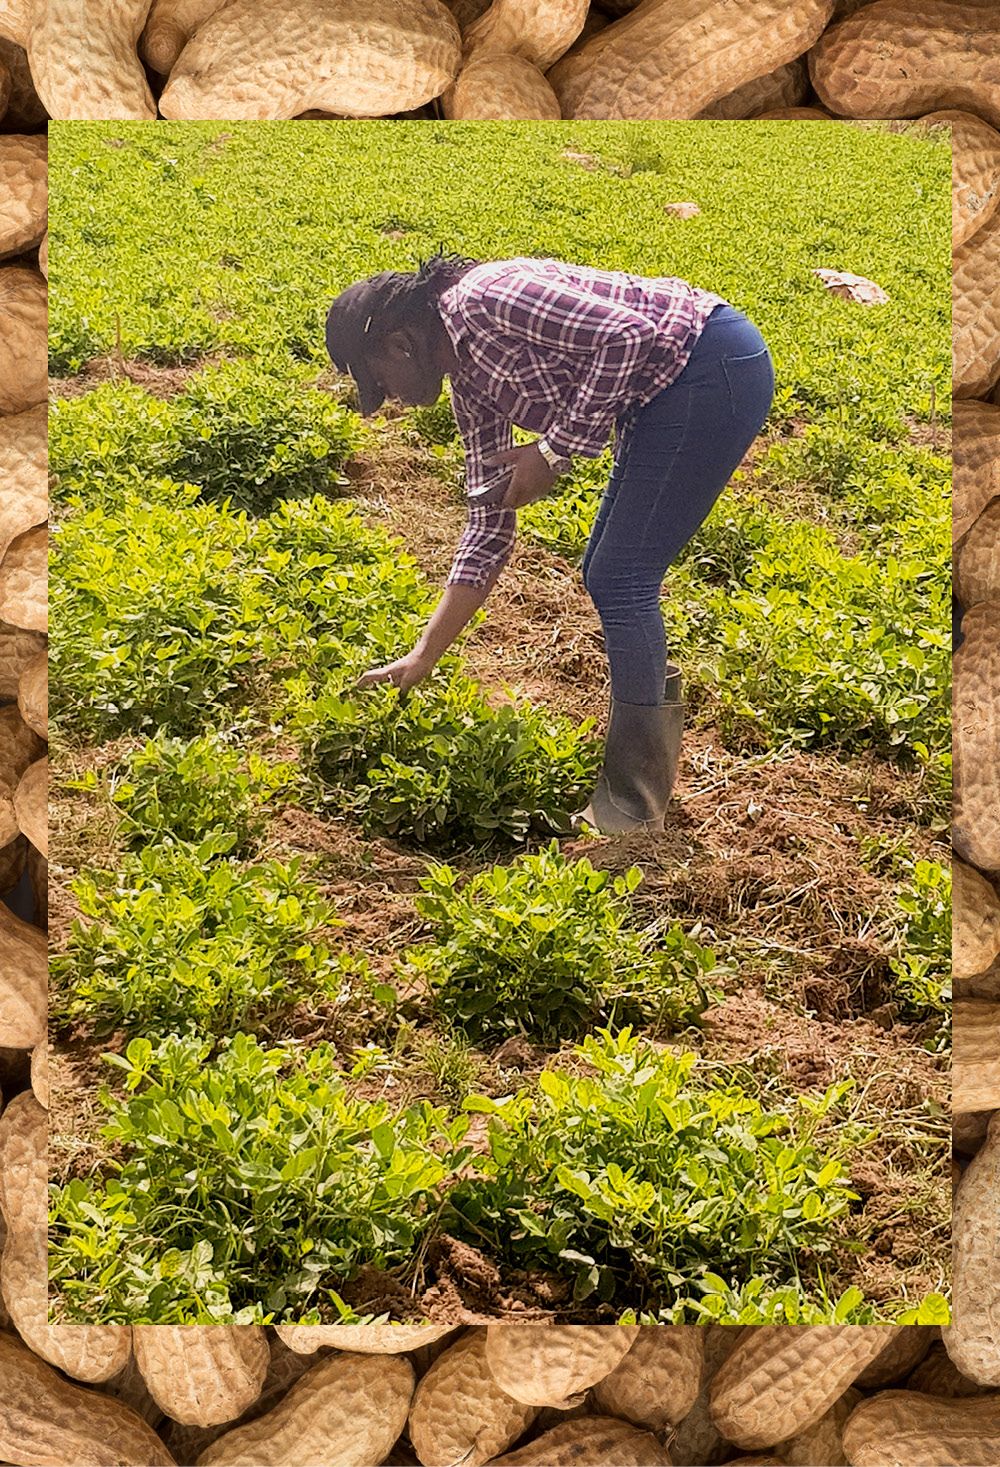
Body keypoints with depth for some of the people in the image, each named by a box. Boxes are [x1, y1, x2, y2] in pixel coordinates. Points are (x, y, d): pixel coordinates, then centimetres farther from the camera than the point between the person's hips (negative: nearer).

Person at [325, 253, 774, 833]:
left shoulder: (483, 300, -15)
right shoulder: (470, 383, 12)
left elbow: (627, 333, -23)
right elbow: (490, 524, 13)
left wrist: (555, 449, -15)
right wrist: (422, 659, 13)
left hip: (714, 366, -10)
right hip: (667, 398, 10)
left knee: (620, 582, -7)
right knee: (609, 577, 14)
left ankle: (634, 812, 2)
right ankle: (652, 768, 26)